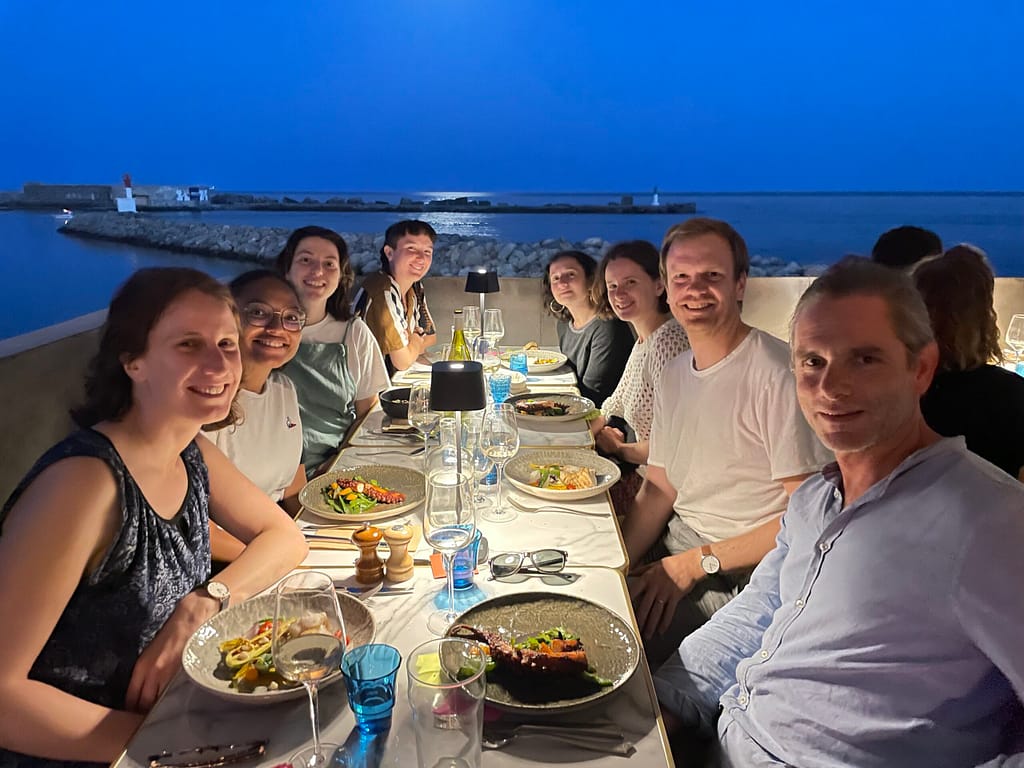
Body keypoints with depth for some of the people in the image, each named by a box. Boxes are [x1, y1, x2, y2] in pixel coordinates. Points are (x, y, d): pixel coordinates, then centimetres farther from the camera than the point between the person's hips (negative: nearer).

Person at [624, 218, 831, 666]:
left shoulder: (777, 373, -18)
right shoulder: (674, 375, 8)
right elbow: (659, 488, 11)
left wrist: (697, 563, -17)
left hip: (741, 577, -7)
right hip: (678, 546, 7)